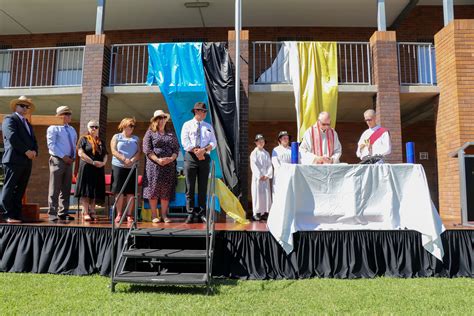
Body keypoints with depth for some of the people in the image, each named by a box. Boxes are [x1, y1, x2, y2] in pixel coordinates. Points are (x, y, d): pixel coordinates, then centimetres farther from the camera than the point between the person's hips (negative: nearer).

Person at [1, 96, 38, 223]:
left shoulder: (28, 124, 26)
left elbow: (34, 141, 19)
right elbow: (12, 137, -13)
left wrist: (34, 151, -2)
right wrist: (26, 151, -15)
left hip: (27, 162, 7)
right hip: (14, 160, -7)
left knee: (20, 191, 6)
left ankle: (16, 215, 8)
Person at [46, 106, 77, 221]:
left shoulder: (72, 130, 19)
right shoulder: (53, 128, -3)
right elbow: (51, 145, -12)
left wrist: (73, 157, 6)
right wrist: (63, 157, -16)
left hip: (69, 161, 7)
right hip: (57, 160, -7)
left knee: (66, 189, 9)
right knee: (55, 189, -5)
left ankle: (63, 213, 16)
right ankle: (52, 214, 0)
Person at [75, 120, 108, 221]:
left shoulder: (100, 141, 18)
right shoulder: (83, 139, 3)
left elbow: (105, 155, 15)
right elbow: (80, 153, -8)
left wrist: (103, 162, -7)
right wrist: (93, 162, -15)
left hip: (98, 169, 5)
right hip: (86, 168, -4)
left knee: (95, 192, 5)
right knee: (85, 191, -5)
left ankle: (92, 212, 11)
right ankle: (85, 212, -1)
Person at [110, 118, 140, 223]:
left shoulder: (136, 139, 18)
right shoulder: (116, 137, 11)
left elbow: (139, 152, 5)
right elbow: (114, 151, -2)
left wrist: (132, 160, -13)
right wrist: (124, 159, -16)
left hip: (132, 168, 2)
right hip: (118, 167, -2)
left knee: (131, 192, -1)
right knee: (119, 192, -2)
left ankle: (129, 215, 5)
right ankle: (119, 214, 5)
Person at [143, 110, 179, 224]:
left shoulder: (171, 134, 15)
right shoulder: (150, 133, 5)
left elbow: (176, 149, 10)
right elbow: (147, 150, -5)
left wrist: (171, 158, -9)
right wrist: (158, 160, -15)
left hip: (169, 166, 3)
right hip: (154, 165, -3)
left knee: (166, 190, 3)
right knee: (153, 189, -2)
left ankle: (164, 214, 11)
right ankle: (154, 215, 6)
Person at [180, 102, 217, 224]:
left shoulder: (208, 126, 15)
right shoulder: (187, 125, 7)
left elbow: (213, 142, 5)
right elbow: (185, 142, -5)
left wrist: (204, 150, -13)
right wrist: (196, 151, -16)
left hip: (205, 158, 3)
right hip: (190, 158, -2)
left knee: (203, 187, 3)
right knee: (190, 187, -2)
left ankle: (201, 214, 9)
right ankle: (191, 214, 4)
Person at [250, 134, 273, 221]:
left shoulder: (266, 153, 13)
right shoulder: (254, 153, 2)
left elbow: (269, 165, 8)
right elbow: (253, 166, -6)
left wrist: (267, 175, -6)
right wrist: (260, 175, -13)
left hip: (266, 177, 4)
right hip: (257, 177, -4)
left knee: (266, 194, 0)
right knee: (257, 194, -5)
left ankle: (265, 212, 4)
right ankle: (256, 213, -3)